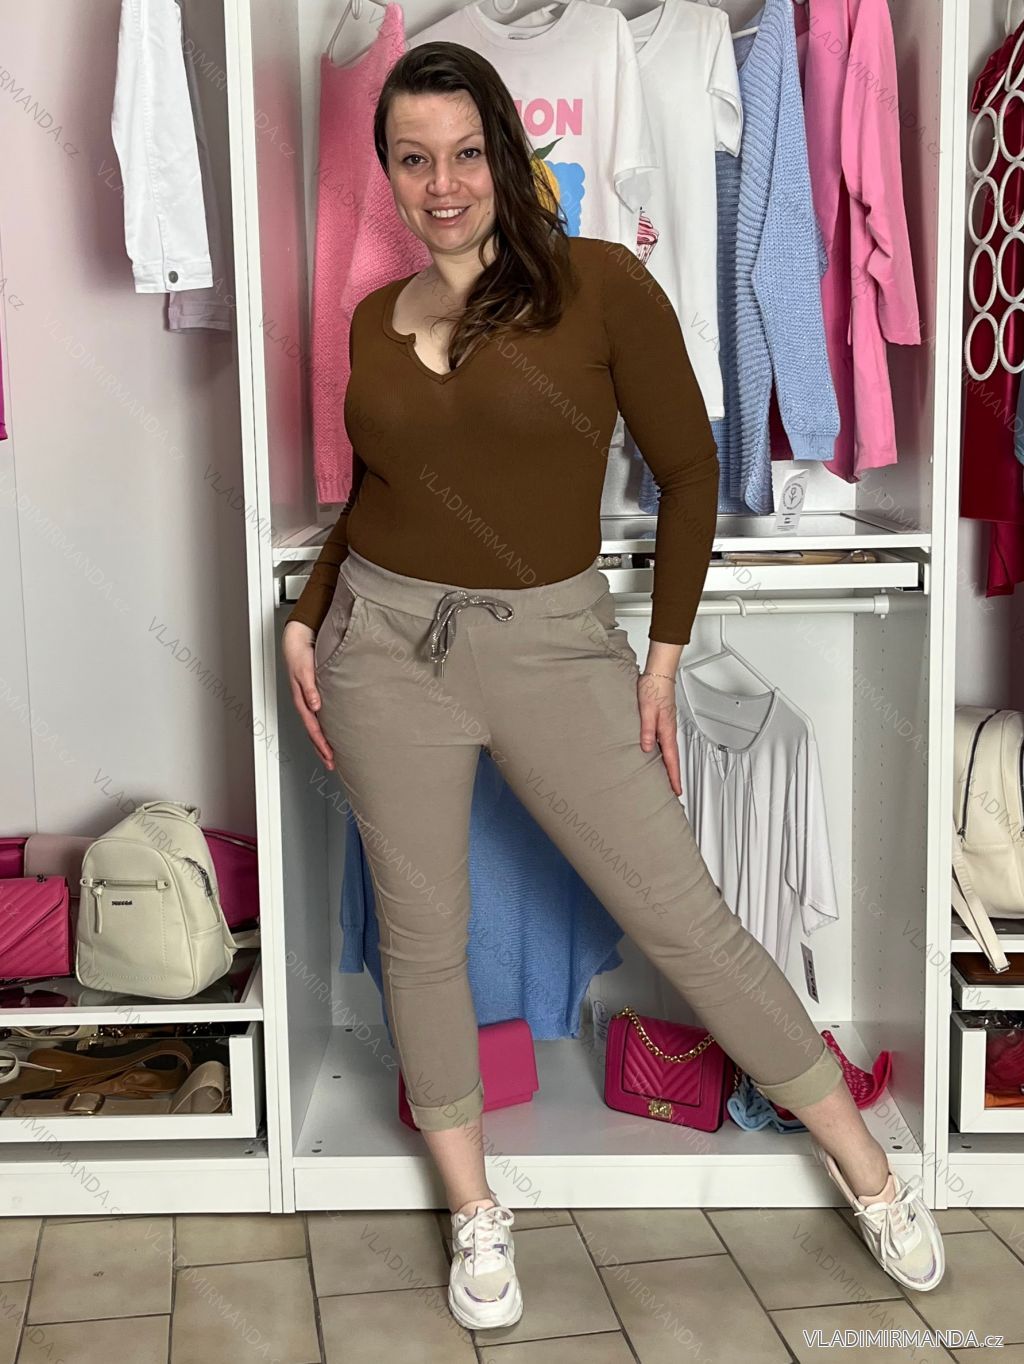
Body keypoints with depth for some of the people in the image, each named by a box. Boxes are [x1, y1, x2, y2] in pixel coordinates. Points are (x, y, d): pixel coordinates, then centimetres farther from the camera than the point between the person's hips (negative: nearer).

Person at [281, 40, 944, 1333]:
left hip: (555, 642, -3)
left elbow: (688, 469, -3)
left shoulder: (601, 284, -6)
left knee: (683, 916, -1)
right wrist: (305, 620, 7)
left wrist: (665, 656, -4)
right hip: (385, 642, 4)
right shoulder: (371, 320, 7)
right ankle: (473, 1210, 29)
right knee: (422, 934, 9)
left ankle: (867, 1166, 19)